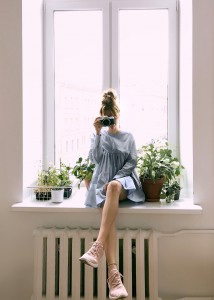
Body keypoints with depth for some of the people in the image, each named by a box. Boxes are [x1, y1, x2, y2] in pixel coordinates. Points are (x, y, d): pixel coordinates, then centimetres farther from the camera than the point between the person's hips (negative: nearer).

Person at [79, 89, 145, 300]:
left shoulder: (128, 137, 17)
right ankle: (114, 275, -44)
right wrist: (98, 133, -5)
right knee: (108, 213, -33)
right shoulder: (99, 136, 18)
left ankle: (97, 247, -50)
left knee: (114, 187, -41)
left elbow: (132, 162, 7)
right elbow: (95, 159, 1)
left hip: (124, 181, -1)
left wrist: (116, 179, -9)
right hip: (103, 182, 1)